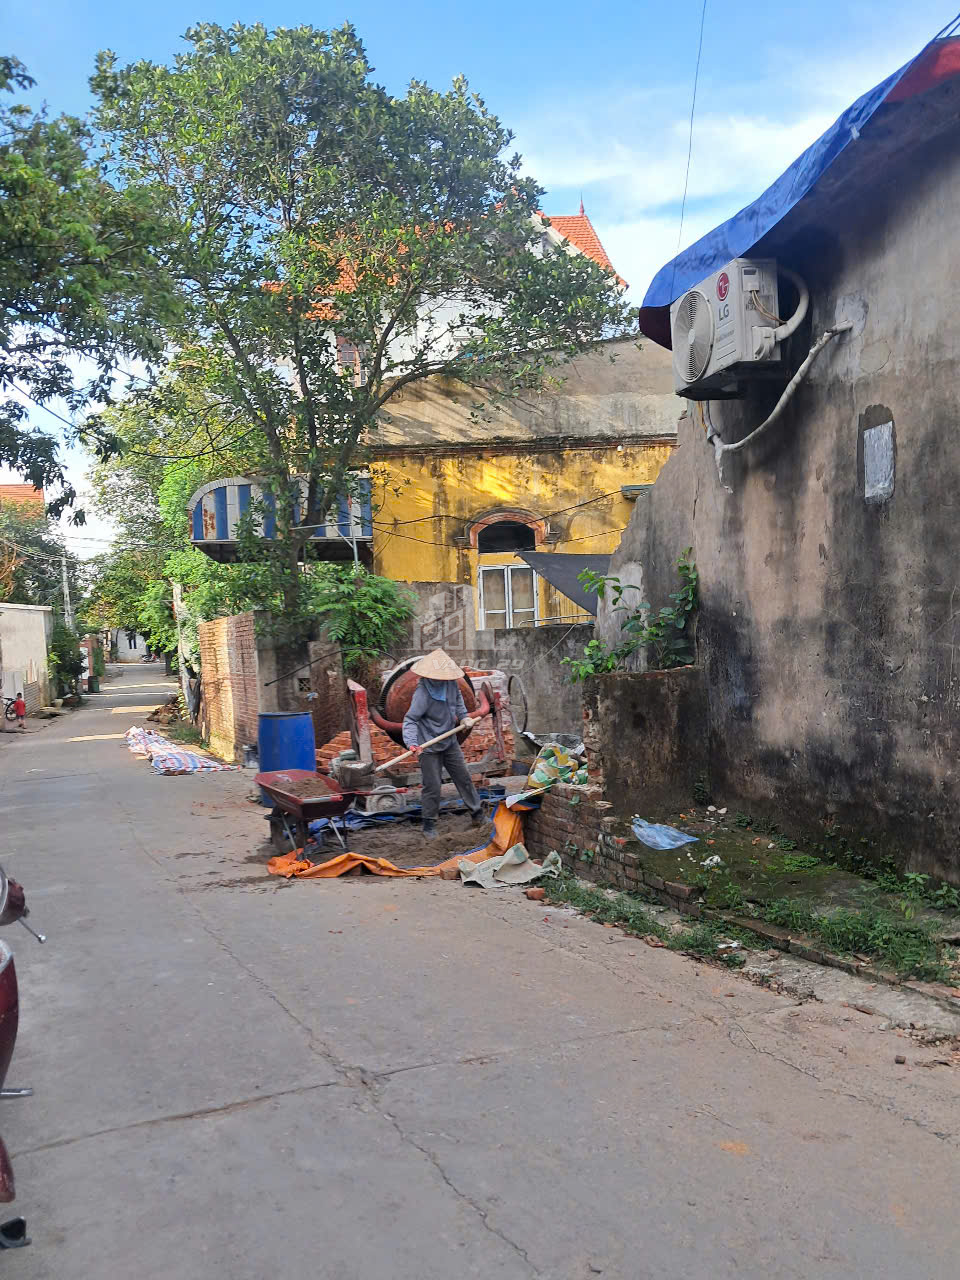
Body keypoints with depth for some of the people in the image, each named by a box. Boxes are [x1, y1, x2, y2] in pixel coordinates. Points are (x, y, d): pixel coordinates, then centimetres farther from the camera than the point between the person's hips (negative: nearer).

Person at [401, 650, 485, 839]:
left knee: (464, 777, 15)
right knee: (432, 786, -1)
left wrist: (464, 717, 5)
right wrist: (412, 743, -38)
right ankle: (429, 825, 16)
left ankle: (477, 814, 31)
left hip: (450, 742, 7)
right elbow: (410, 719, -26)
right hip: (429, 747, -7)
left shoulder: (451, 684, -5)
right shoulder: (423, 692, -25)